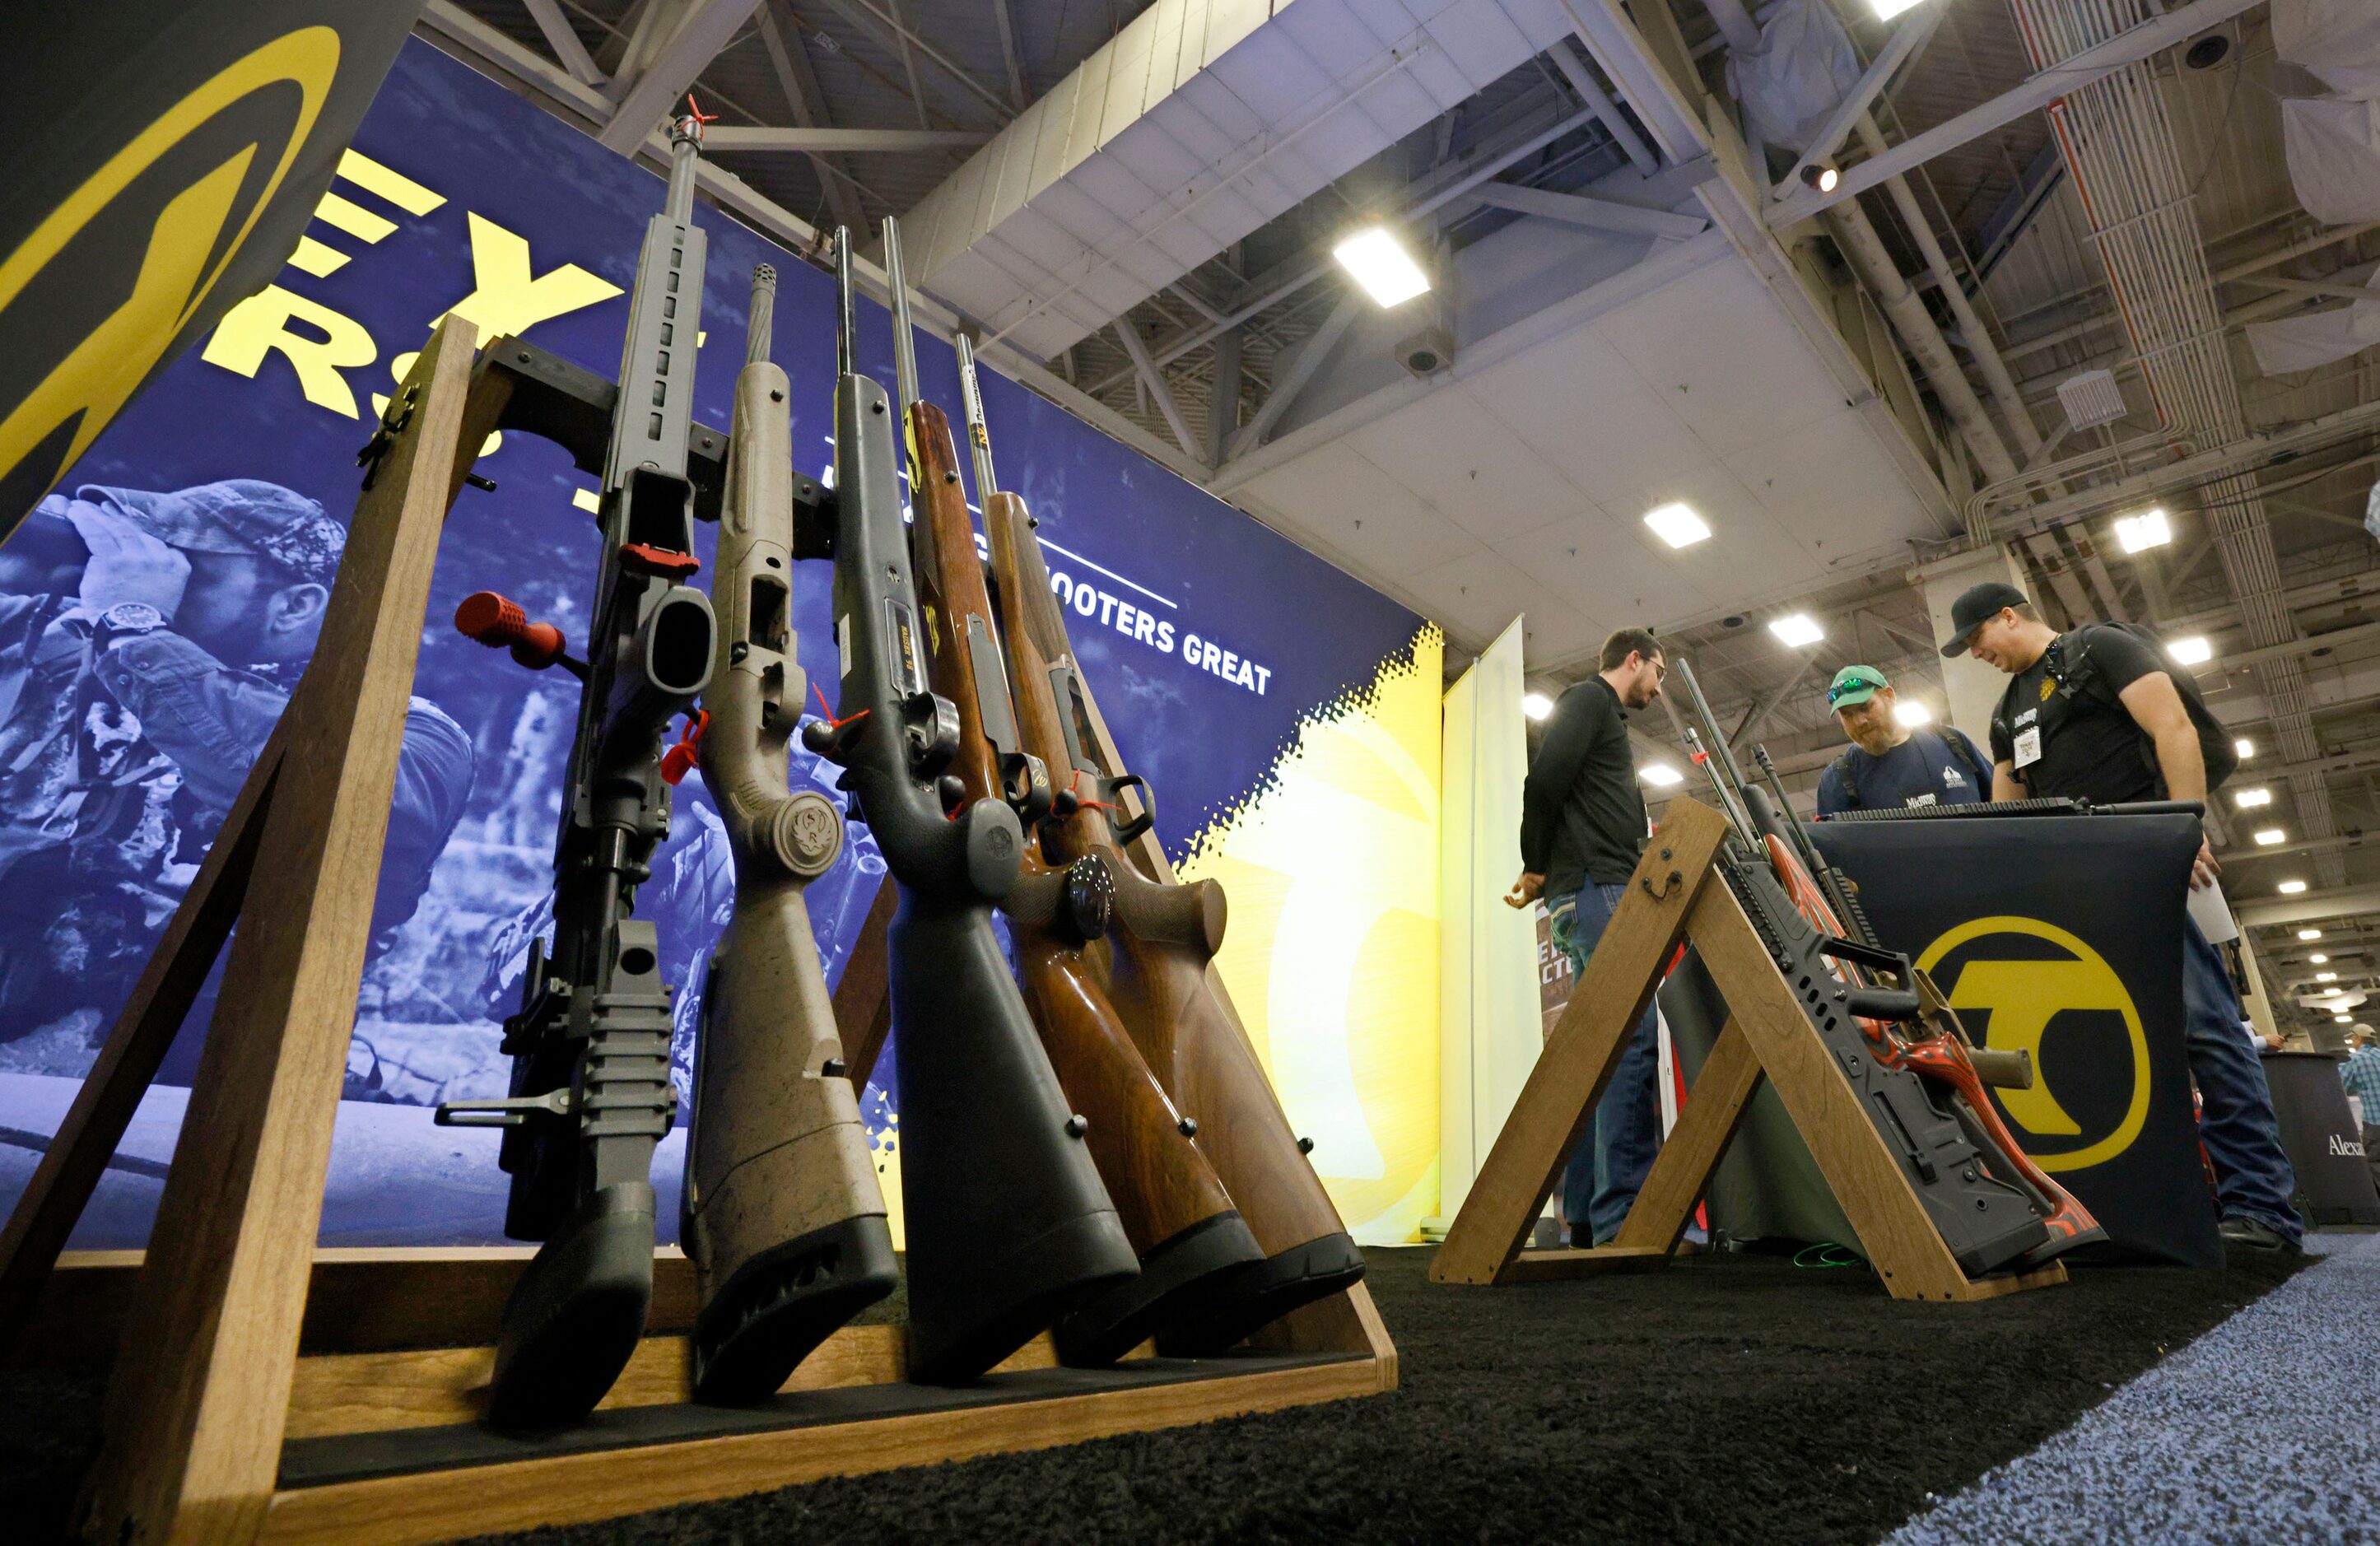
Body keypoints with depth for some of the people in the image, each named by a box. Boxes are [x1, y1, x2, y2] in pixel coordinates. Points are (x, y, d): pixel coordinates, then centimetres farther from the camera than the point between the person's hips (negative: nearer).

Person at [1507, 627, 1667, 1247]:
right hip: (1596, 887, -10)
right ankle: (1621, 1219, -20)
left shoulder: (1604, 716, 32)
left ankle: (1585, 1217, 7)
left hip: (1595, 894, 10)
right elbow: (1545, 779, -13)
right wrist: (1537, 867, -5)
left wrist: (1547, 872, 13)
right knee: (1632, 1042, -17)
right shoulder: (1590, 698, 2)